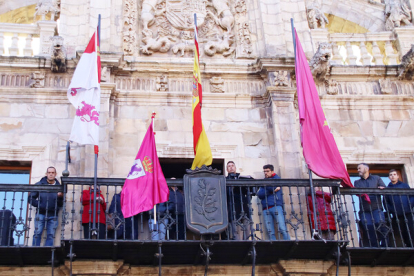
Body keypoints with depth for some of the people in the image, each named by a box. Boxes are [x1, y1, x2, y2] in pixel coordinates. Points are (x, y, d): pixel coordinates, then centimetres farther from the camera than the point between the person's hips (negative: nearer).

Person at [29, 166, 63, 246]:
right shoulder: (39, 185, 4)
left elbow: (61, 204, 3)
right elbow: (31, 198, 2)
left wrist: (60, 197, -18)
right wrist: (39, 205, -11)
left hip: (53, 216, 1)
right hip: (41, 214, -1)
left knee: (51, 236, -1)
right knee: (37, 233, -7)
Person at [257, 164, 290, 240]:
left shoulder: (276, 178, 14)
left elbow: (273, 186, -8)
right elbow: (259, 194, 6)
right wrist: (272, 190, -6)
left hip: (276, 206, -4)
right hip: (266, 209, 4)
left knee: (282, 229, -14)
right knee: (270, 232, -4)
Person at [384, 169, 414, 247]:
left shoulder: (404, 185, 14)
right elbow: (386, 203, 9)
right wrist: (391, 211, -6)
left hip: (407, 213, -1)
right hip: (397, 216, 1)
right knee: (404, 234, -1)